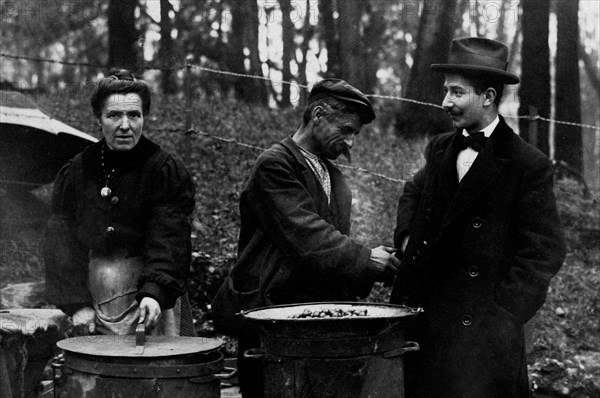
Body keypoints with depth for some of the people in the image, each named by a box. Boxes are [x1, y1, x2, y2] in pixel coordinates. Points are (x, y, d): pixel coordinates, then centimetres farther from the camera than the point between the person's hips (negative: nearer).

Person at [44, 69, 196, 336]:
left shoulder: (167, 171, -3)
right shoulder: (74, 174, 6)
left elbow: (168, 240, -13)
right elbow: (62, 243, 5)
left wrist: (154, 292, -27)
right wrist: (77, 303, -5)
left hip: (151, 305, -2)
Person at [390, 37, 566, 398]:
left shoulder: (529, 166, -9)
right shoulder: (440, 149, 11)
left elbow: (545, 252, -9)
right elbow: (413, 192, 31)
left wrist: (504, 315, -14)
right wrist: (407, 236, 12)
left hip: (479, 325, -5)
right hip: (417, 311, 6)